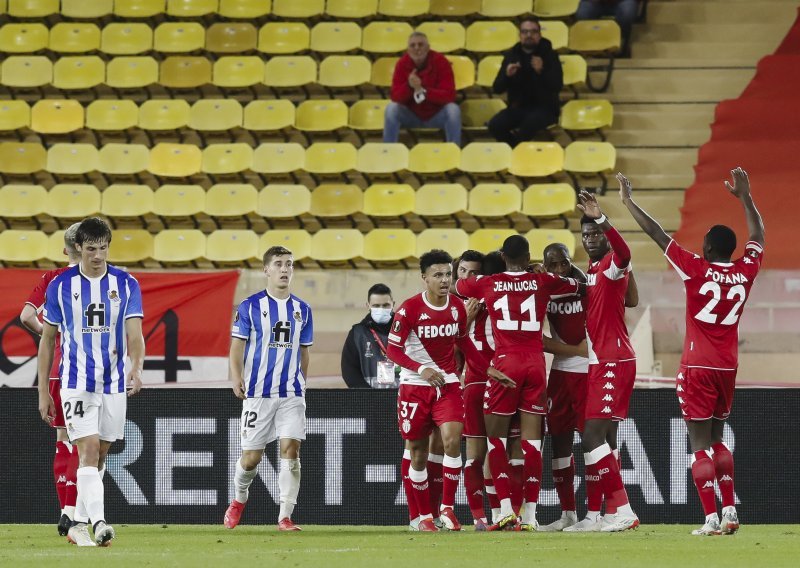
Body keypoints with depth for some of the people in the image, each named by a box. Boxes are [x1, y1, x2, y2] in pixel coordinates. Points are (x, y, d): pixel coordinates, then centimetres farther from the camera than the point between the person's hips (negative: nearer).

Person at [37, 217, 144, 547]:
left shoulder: (126, 284, 1)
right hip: (76, 382, -3)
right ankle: (98, 523, -26)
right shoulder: (60, 286, -1)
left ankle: (79, 524, 22)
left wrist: (136, 368, -29)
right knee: (89, 450, -16)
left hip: (114, 383, 3)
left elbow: (134, 334, -8)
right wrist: (43, 392, 5)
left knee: (99, 457, 10)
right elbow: (47, 340, 6)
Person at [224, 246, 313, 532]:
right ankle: (239, 499, 32)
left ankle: (285, 517, -8)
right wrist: (236, 378, -20)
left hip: (292, 393, 3)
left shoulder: (302, 310, 10)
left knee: (290, 449, -11)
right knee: (252, 455, 2)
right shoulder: (250, 306, -2)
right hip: (258, 392, -2)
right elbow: (237, 347, -5)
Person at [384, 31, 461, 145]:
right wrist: (408, 86, -36)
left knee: (453, 109, -31)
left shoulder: (441, 62, -16)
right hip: (411, 115, 1)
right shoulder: (402, 64, -10)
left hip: (436, 115, -1)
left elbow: (449, 95, -24)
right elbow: (395, 97, -14)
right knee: (391, 108, -26)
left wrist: (422, 90, -37)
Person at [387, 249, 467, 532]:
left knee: (452, 439, -19)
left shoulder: (458, 307, 1)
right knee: (418, 452, 4)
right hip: (415, 385, -2)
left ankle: (447, 508, -9)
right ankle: (423, 516, 17)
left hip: (447, 384, 2)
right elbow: (393, 349, -11)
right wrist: (421, 369, -23)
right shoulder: (410, 308, -11)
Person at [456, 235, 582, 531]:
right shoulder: (543, 282, 6)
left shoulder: (487, 283, 5)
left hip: (505, 362, -1)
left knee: (495, 435, 8)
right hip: (536, 363, 1)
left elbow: (455, 286, 22)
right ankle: (530, 515, 0)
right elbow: (582, 287, 19)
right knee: (531, 438, 2)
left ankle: (506, 509, -3)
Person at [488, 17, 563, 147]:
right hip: (518, 107, 3)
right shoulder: (511, 55, 8)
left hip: (545, 108, -3)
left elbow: (558, 86, -11)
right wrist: (507, 75, -18)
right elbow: (497, 89, 3)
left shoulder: (549, 55, 1)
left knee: (530, 122, -38)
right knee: (495, 125, -25)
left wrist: (541, 71, -27)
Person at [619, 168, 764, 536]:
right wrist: (744, 197, 31)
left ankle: (711, 519, -12)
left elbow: (657, 235, -7)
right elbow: (758, 236, 21)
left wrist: (628, 202, 2)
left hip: (697, 367, -5)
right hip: (728, 367, 5)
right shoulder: (745, 271, 1)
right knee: (717, 438, 19)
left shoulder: (697, 270, -11)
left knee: (700, 444, -5)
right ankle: (730, 512, 12)